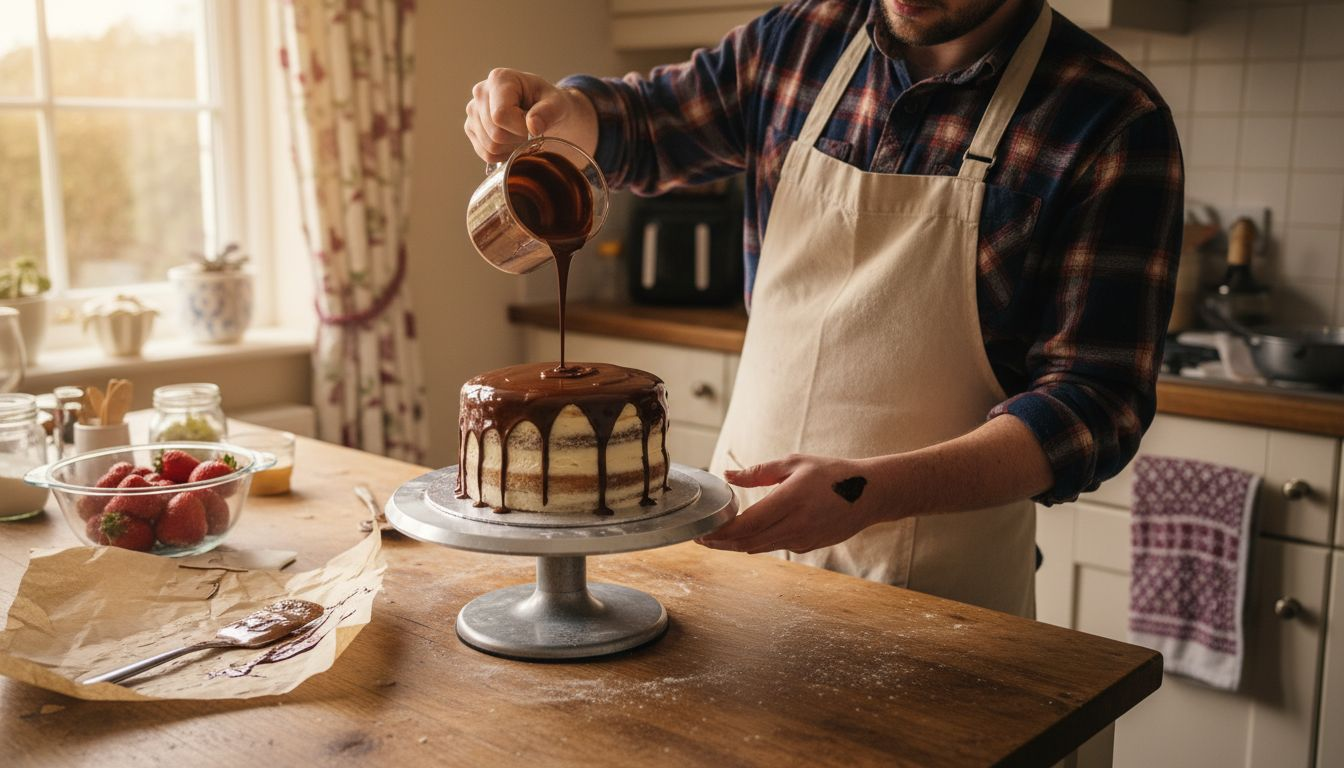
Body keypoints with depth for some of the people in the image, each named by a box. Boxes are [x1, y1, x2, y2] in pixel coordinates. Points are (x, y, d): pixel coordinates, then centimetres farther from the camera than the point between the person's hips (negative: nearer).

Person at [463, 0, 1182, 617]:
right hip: (739, 530, 5)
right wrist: (553, 110, -7)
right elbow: (643, 125, 16)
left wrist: (874, 489, -32)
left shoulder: (1115, 124, -14)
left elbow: (1096, 401, -18)